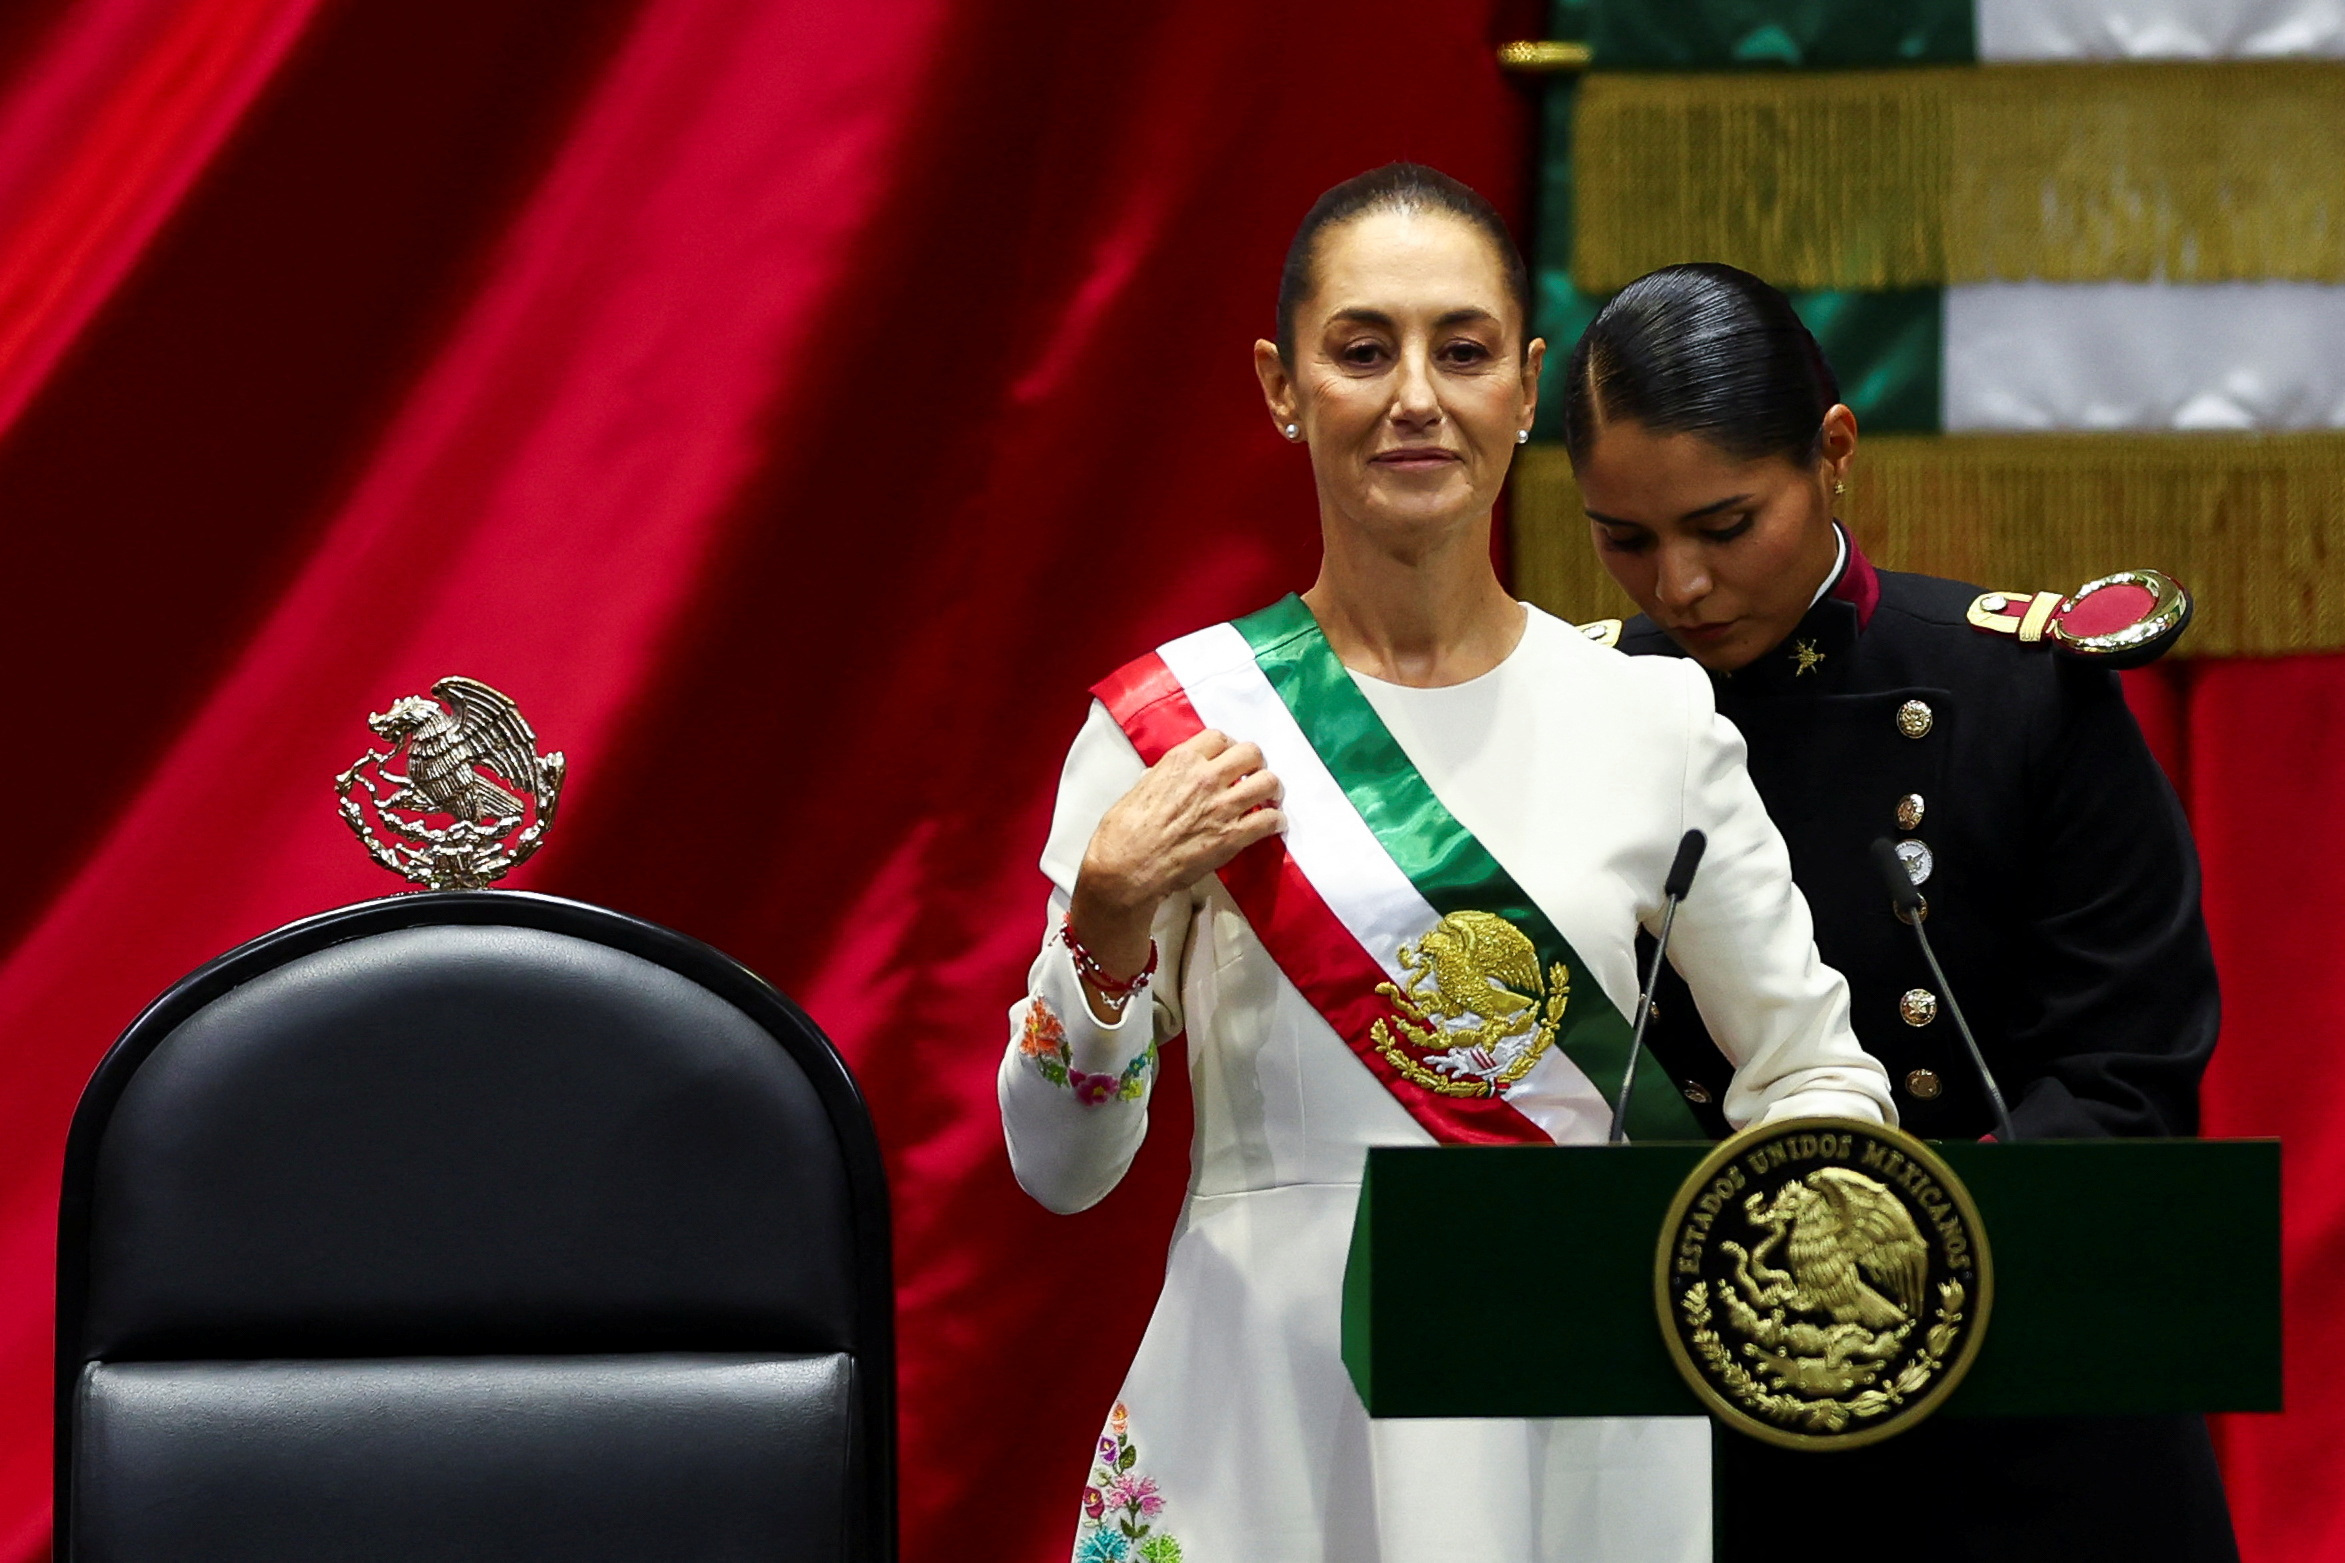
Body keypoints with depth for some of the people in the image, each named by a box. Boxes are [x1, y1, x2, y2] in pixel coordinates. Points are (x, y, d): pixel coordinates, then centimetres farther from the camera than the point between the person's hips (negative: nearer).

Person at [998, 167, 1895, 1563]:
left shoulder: (1657, 720, 3)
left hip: (1585, 1443, 2)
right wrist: (1109, 923, -16)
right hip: (1268, 1433, -2)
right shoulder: (1175, 722, -1)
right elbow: (1060, 1169, 0)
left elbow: (1816, 1071, 9)